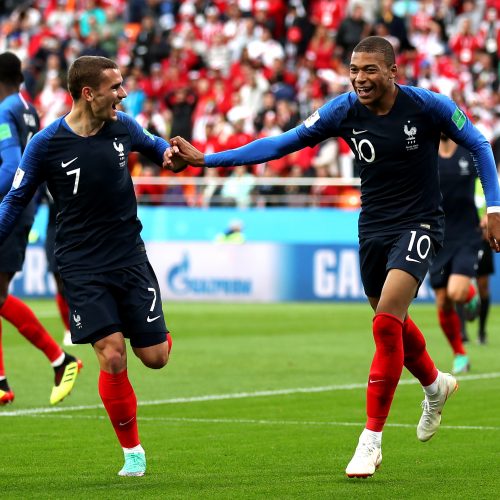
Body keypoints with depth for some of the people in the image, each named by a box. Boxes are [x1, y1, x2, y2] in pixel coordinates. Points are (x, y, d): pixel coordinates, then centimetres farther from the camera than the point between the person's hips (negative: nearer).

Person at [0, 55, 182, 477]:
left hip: (131, 258, 3)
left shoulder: (123, 127, -1)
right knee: (112, 356, -14)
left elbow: (153, 145, 21)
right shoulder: (46, 144, -10)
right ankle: (132, 451, 2)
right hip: (82, 265, -3)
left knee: (154, 357, -1)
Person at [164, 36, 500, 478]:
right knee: (393, 325, 16)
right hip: (373, 228, 4)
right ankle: (436, 385, 49)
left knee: (386, 324, -19)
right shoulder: (345, 110, -9)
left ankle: (371, 440, -12)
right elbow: (283, 143, -9)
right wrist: (206, 159, -15)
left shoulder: (427, 106, -16)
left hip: (418, 226, -4)